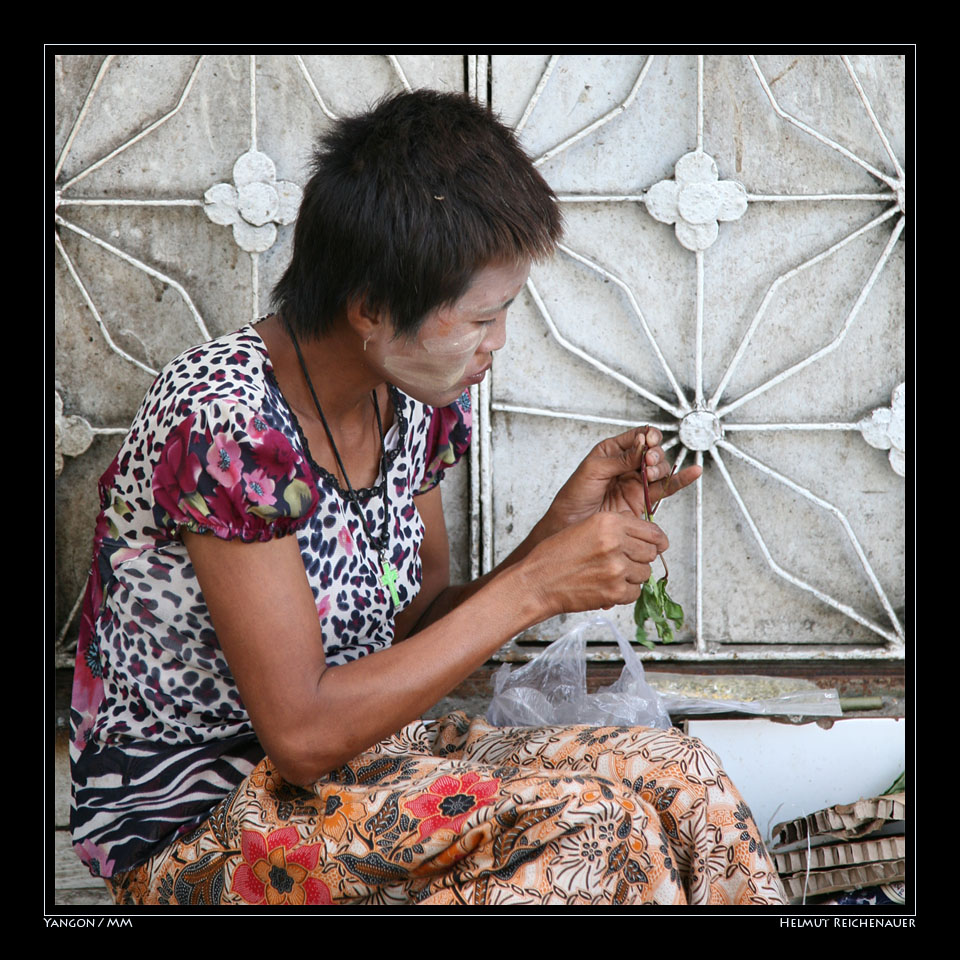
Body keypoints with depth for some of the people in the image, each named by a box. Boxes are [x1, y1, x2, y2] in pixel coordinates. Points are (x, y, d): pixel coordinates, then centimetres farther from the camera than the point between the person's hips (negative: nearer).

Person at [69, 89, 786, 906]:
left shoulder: (416, 394, -2)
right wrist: (533, 587, -23)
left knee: (673, 775, -13)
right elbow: (303, 732, -25)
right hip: (191, 830, -7)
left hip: (357, 757, 7)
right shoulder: (222, 422, -25)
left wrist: (564, 527, -9)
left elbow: (415, 641, 6)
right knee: (590, 824, -24)